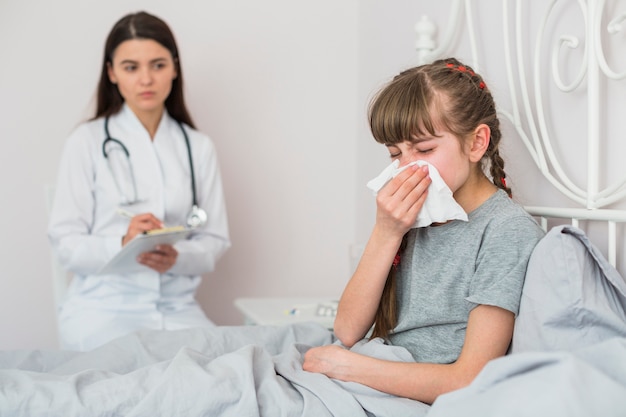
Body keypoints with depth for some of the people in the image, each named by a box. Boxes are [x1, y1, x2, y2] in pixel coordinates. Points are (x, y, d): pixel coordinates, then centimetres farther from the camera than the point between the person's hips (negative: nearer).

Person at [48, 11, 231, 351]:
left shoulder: (198, 147, 11)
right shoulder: (87, 141, 1)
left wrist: (178, 257, -13)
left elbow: (215, 240, 9)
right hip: (103, 309, -3)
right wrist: (123, 245, -22)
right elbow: (65, 243, -3)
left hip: (178, 309, 3)